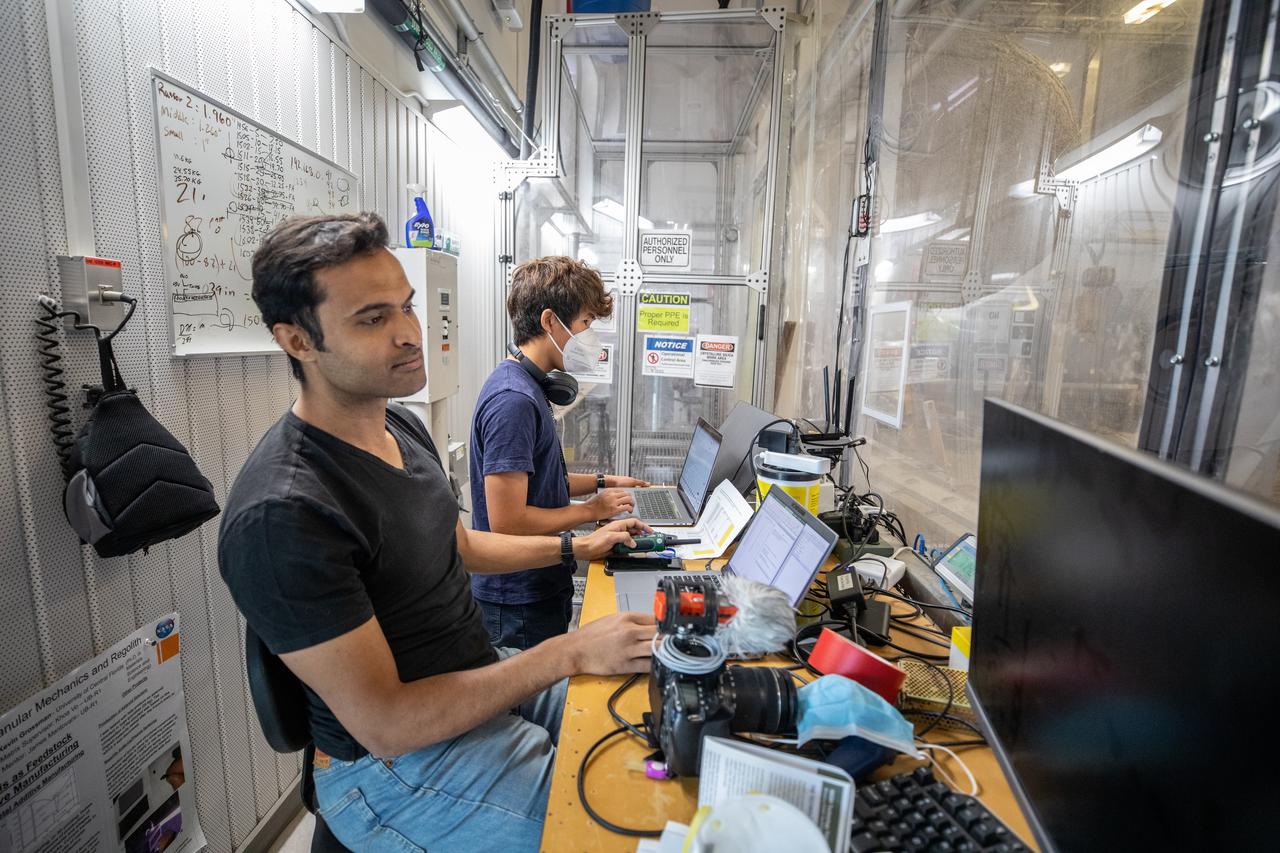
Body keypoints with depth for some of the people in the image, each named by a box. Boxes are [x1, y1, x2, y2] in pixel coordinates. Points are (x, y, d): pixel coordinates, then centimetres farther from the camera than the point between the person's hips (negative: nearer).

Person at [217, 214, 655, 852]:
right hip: (398, 762, -8)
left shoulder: (401, 428, 1)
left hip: (486, 675, 8)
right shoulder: (281, 514, -28)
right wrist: (568, 653, -26)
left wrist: (576, 546, 10)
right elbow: (384, 723, -26)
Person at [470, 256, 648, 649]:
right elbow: (507, 521, -27)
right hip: (520, 603, -9)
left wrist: (601, 482, 10)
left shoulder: (527, 385, 5)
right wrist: (592, 509, -16)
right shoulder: (513, 399, -26)